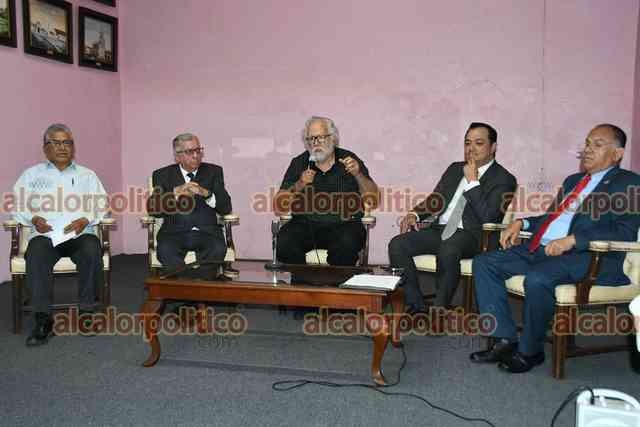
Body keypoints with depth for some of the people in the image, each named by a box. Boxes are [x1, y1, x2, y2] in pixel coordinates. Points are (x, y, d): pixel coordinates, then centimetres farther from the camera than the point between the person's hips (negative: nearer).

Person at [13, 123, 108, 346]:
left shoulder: (87, 175, 19)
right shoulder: (32, 174, 19)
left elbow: (101, 205, 9)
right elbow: (17, 204, 11)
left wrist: (85, 220, -10)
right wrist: (34, 219, -8)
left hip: (80, 234, 0)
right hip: (45, 234, 0)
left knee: (92, 251, -33)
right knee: (36, 254, -33)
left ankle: (86, 311, -22)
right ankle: (43, 319, -28)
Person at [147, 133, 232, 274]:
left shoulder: (213, 171, 14)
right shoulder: (163, 175, 12)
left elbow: (226, 208, 5)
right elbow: (154, 210, 0)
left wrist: (206, 193, -13)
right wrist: (176, 193, -14)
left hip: (206, 231, 1)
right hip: (174, 232, -1)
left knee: (218, 249, -31)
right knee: (165, 251, -32)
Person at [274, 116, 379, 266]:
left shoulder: (348, 160, 8)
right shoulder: (299, 163, 10)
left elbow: (373, 200, 1)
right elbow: (279, 207, 3)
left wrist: (358, 174, -14)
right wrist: (299, 185, -12)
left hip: (343, 224, -1)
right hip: (305, 224, 1)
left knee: (346, 246, -33)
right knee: (285, 243, -27)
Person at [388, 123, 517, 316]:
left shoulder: (503, 179, 2)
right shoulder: (455, 169, 22)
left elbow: (488, 216, -12)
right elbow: (435, 200, 23)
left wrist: (472, 182, -10)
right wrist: (415, 214, 2)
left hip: (470, 234, -6)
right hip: (440, 230, 6)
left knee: (447, 251, -39)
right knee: (397, 244, -17)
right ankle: (416, 307, -12)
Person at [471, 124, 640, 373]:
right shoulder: (573, 180, 27)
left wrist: (572, 240, -21)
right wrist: (521, 222, 11)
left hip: (587, 256, -8)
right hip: (540, 248, 8)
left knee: (537, 279, -36)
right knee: (484, 263, -5)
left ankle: (530, 351, -11)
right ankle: (505, 340, -5)